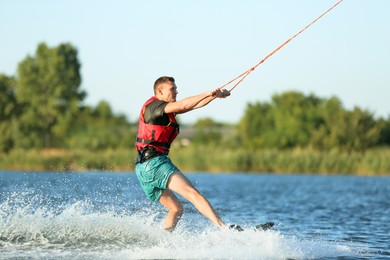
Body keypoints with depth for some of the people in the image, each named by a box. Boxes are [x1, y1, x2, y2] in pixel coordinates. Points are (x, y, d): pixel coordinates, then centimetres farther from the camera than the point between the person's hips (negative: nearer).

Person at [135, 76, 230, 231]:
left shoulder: (166, 109, 22)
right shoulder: (153, 105, -6)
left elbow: (192, 106, 19)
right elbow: (182, 106, -20)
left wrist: (214, 96, 8)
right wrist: (208, 94, -16)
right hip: (154, 162, -10)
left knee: (176, 209, 13)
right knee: (192, 193, -20)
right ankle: (225, 228, -30)